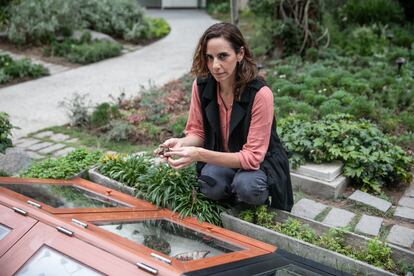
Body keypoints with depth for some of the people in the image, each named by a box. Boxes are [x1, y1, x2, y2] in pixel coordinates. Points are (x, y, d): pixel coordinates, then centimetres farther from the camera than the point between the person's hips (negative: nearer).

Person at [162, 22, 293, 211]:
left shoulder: (260, 94, -27)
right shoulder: (201, 85, -12)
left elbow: (252, 156, -26)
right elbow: (198, 132, 0)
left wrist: (200, 155, -36)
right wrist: (182, 143, -25)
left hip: (259, 163, -3)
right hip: (221, 160, 3)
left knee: (247, 187, -34)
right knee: (210, 185, -29)